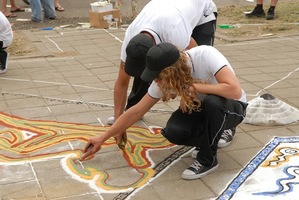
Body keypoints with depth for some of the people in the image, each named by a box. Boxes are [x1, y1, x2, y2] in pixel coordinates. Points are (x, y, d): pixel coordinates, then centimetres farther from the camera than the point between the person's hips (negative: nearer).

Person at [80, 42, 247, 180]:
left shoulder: (205, 55, -34)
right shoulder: (164, 78, -18)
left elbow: (235, 90, -43)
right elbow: (136, 111, -11)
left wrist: (194, 87, -35)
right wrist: (102, 138, -9)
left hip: (232, 108, -4)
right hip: (200, 108, 4)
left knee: (212, 102, -39)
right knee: (173, 132, -25)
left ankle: (208, 160, -15)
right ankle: (213, 136, 5)